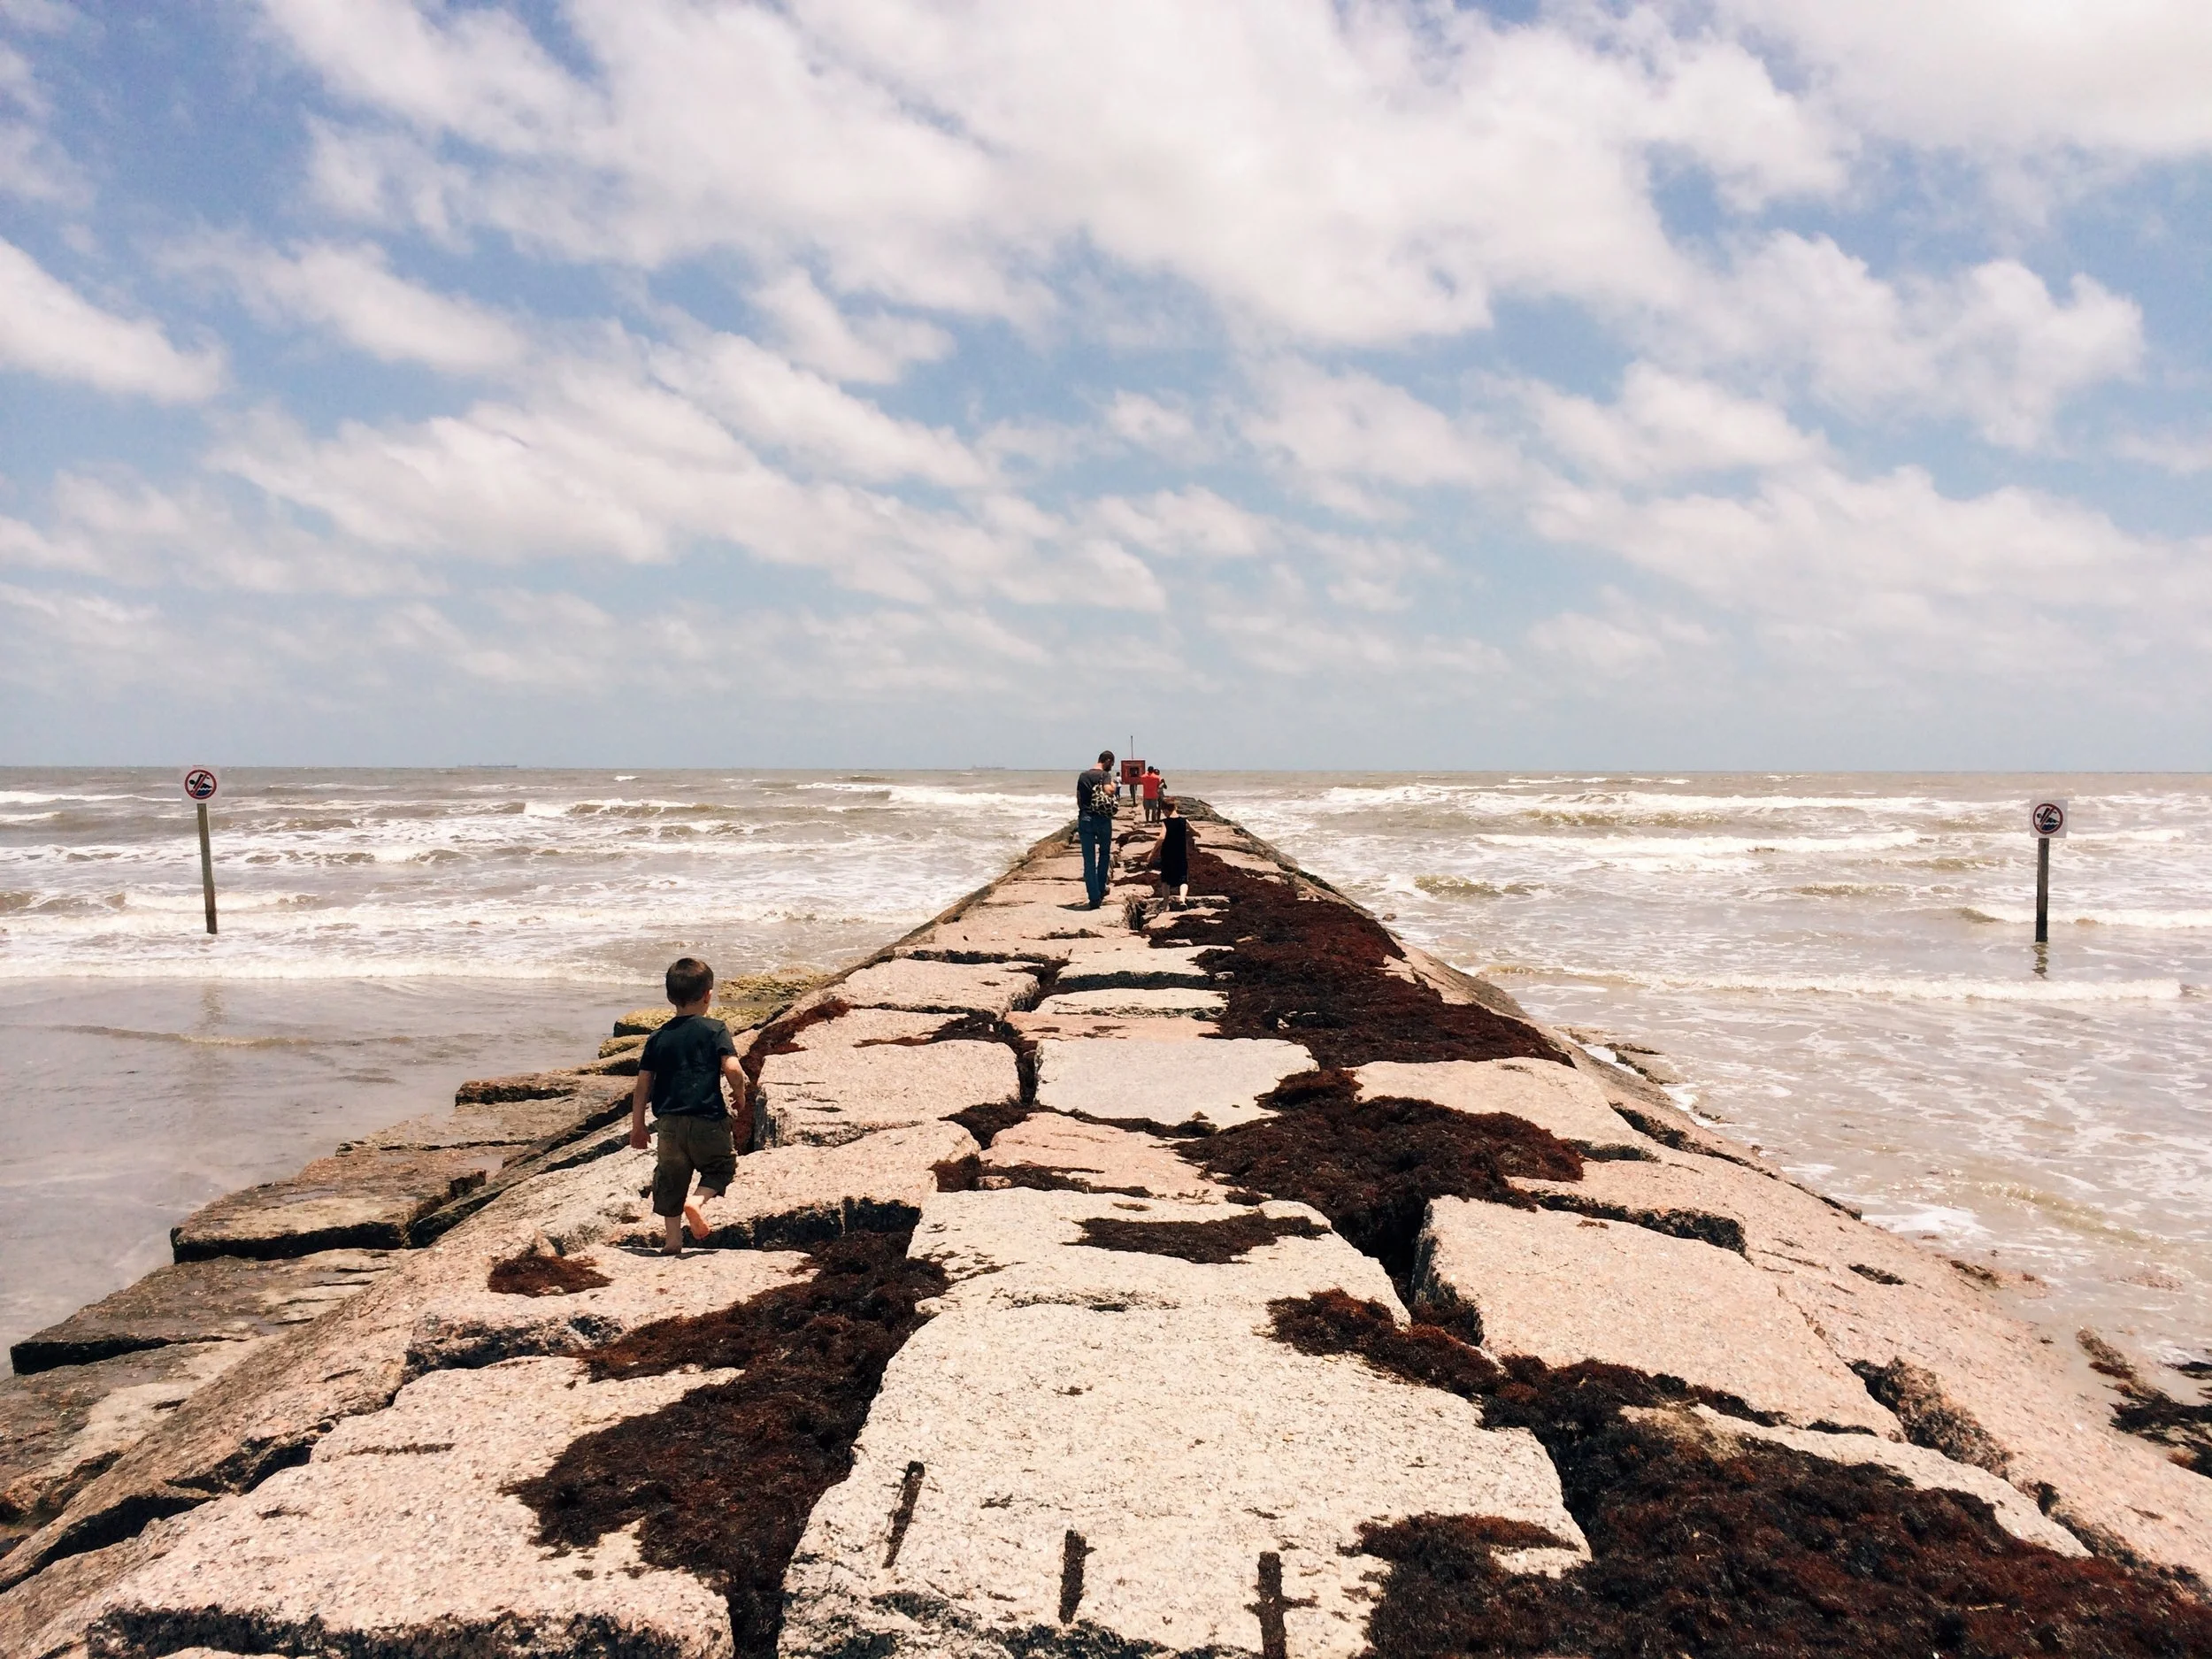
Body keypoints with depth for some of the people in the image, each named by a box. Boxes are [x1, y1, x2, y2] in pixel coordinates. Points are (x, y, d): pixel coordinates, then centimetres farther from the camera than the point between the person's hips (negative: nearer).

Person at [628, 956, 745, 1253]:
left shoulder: (658, 1038, 6)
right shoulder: (716, 1031, -6)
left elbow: (642, 1086, 6)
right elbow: (732, 1069, -17)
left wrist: (637, 1125, 14)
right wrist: (739, 1093, 3)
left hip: (669, 1122, 3)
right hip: (707, 1120, -3)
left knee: (671, 1178, 16)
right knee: (721, 1165, 18)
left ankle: (673, 1238, 16)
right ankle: (696, 1201, -8)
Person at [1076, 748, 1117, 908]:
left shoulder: (1083, 776, 12)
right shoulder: (1105, 775, -6)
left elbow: (1078, 799, 15)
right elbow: (1109, 791, -23)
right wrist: (1114, 785, -2)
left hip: (1085, 819, 3)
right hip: (1102, 819, -3)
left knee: (1089, 860, 2)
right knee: (1104, 853, 20)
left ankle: (1094, 897, -2)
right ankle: (1101, 890, 23)